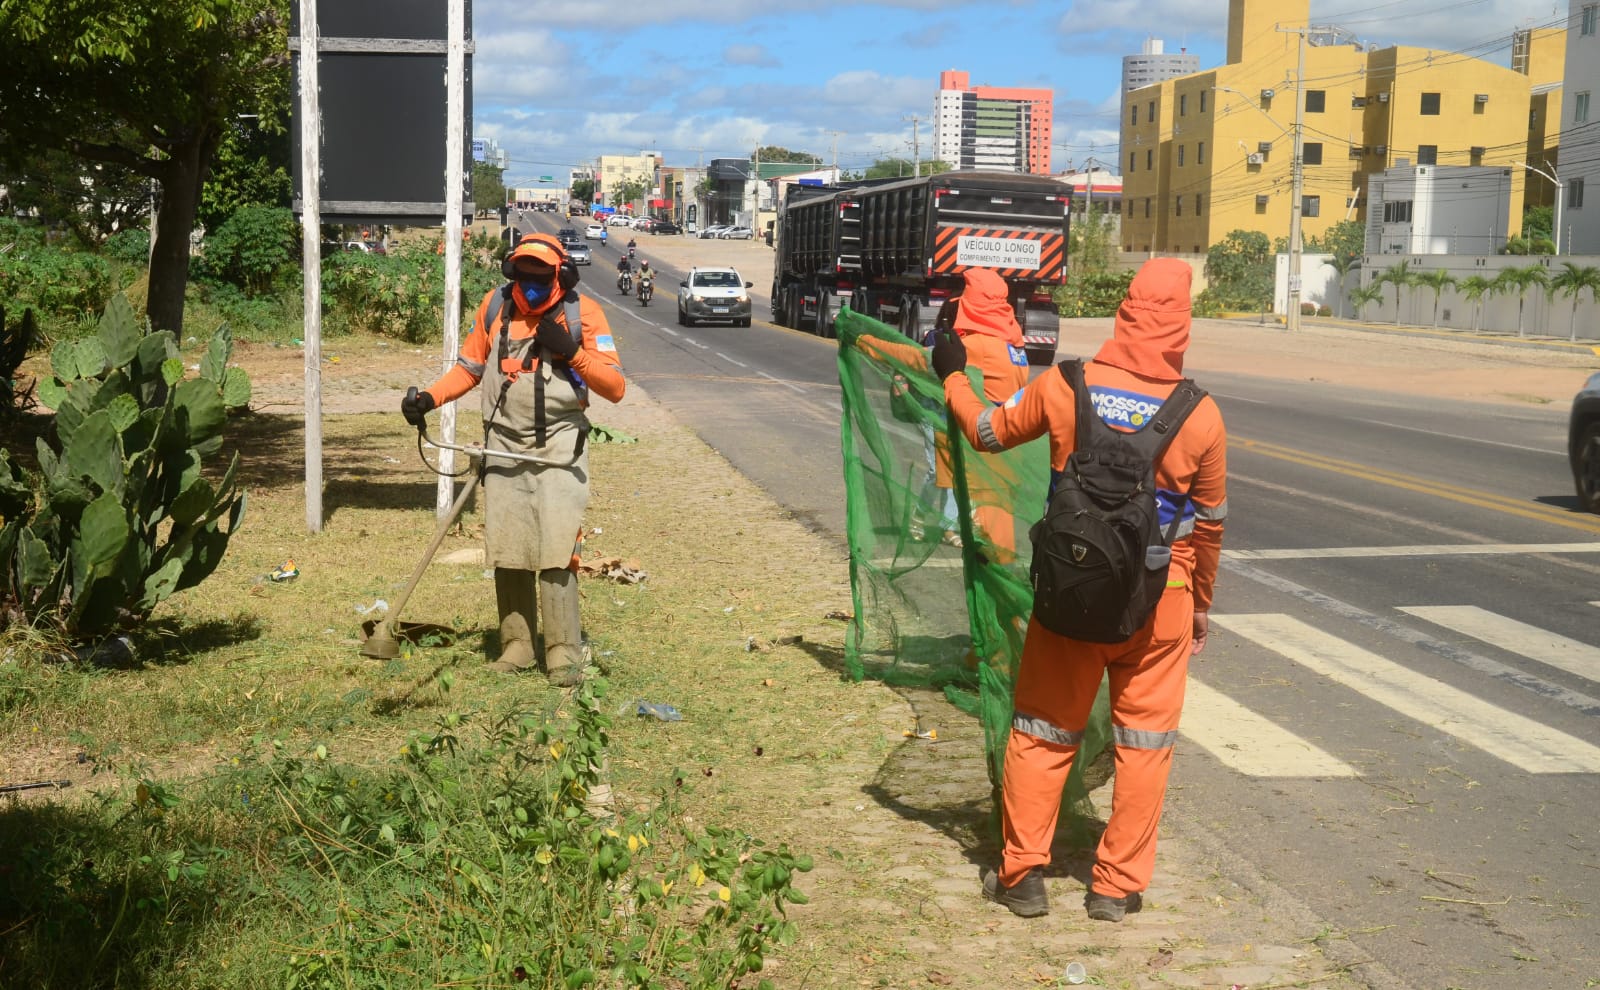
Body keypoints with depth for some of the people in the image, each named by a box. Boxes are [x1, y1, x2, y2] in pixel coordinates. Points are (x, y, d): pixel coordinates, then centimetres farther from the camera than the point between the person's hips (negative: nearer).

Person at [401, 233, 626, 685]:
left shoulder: (582, 313, -6)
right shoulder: (495, 307, 4)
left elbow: (615, 388, -7)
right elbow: (468, 368, 16)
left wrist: (572, 352, -20)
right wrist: (429, 398, 1)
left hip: (559, 448, -4)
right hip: (504, 446, 4)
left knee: (556, 552, -12)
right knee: (507, 553, 8)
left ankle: (565, 655, -6)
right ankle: (516, 645, 20)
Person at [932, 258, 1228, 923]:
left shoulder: (1065, 388, -9)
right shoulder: (1201, 416, -9)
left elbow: (988, 431, 7)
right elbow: (1210, 521, 1)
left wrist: (952, 377, 26)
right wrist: (1201, 605, 16)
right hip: (1159, 600, -1)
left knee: (1042, 732, 12)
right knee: (1144, 741, 11)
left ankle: (1022, 875, 18)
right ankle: (1117, 886, 15)